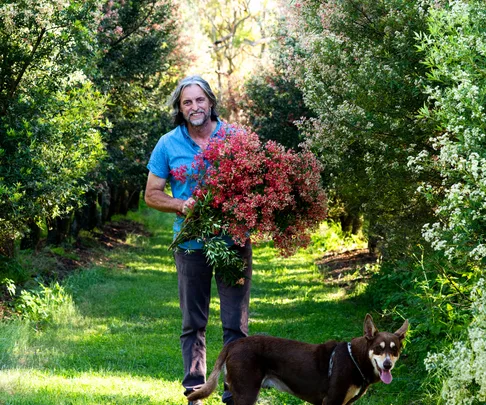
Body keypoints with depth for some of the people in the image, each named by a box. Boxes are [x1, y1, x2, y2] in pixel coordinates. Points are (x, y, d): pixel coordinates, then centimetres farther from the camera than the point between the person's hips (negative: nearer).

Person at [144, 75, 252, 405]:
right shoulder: (168, 144, 0)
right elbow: (152, 194, 5)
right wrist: (183, 205, -14)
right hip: (191, 244, 1)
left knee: (236, 323, 0)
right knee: (193, 324, 10)